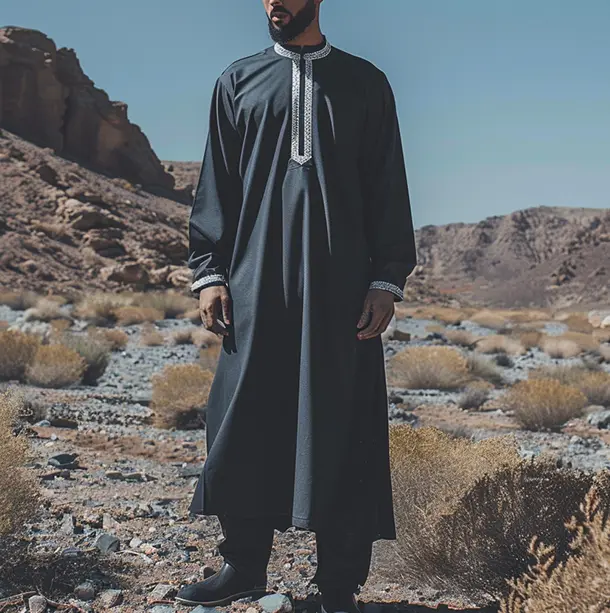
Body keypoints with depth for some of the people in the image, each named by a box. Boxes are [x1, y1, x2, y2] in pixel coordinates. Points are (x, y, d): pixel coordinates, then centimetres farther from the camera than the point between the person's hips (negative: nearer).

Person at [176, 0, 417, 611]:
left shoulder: (364, 82, 11)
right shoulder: (238, 81, 14)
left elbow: (388, 189, 8)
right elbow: (215, 186, 12)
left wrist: (387, 279, -1)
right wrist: (208, 272, 2)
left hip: (340, 285, -1)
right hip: (255, 282, 1)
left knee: (340, 429, -2)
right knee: (247, 421, 2)